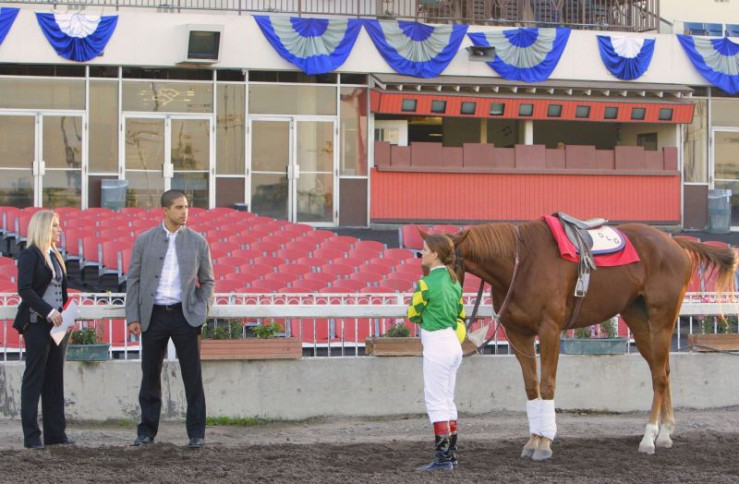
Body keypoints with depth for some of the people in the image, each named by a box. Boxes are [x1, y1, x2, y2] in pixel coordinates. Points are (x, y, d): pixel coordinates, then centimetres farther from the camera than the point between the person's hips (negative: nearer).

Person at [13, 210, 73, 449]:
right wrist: (48, 311, -23)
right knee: (34, 379, -3)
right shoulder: (29, 255, -7)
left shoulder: (55, 256, 17)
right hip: (37, 324, -7)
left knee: (55, 380, 7)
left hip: (57, 324, 7)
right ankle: (31, 436, -1)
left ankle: (55, 434, 10)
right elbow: (24, 289, -16)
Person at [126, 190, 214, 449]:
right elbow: (133, 280, 5)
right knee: (150, 375, 6)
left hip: (184, 315, 0)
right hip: (154, 315, 0)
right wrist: (132, 317, -2)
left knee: (192, 376, 0)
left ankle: (196, 432, 6)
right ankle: (147, 430, 17)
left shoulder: (197, 242, 4)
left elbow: (207, 281, 11)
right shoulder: (145, 241, 3)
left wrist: (201, 311, -2)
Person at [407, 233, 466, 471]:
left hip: (436, 346, -9)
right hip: (454, 344, 9)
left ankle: (442, 458, -6)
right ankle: (451, 454, 18)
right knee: (448, 401, 14)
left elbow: (413, 314, -5)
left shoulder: (427, 283, -15)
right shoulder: (454, 282, 9)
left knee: (436, 402, -5)